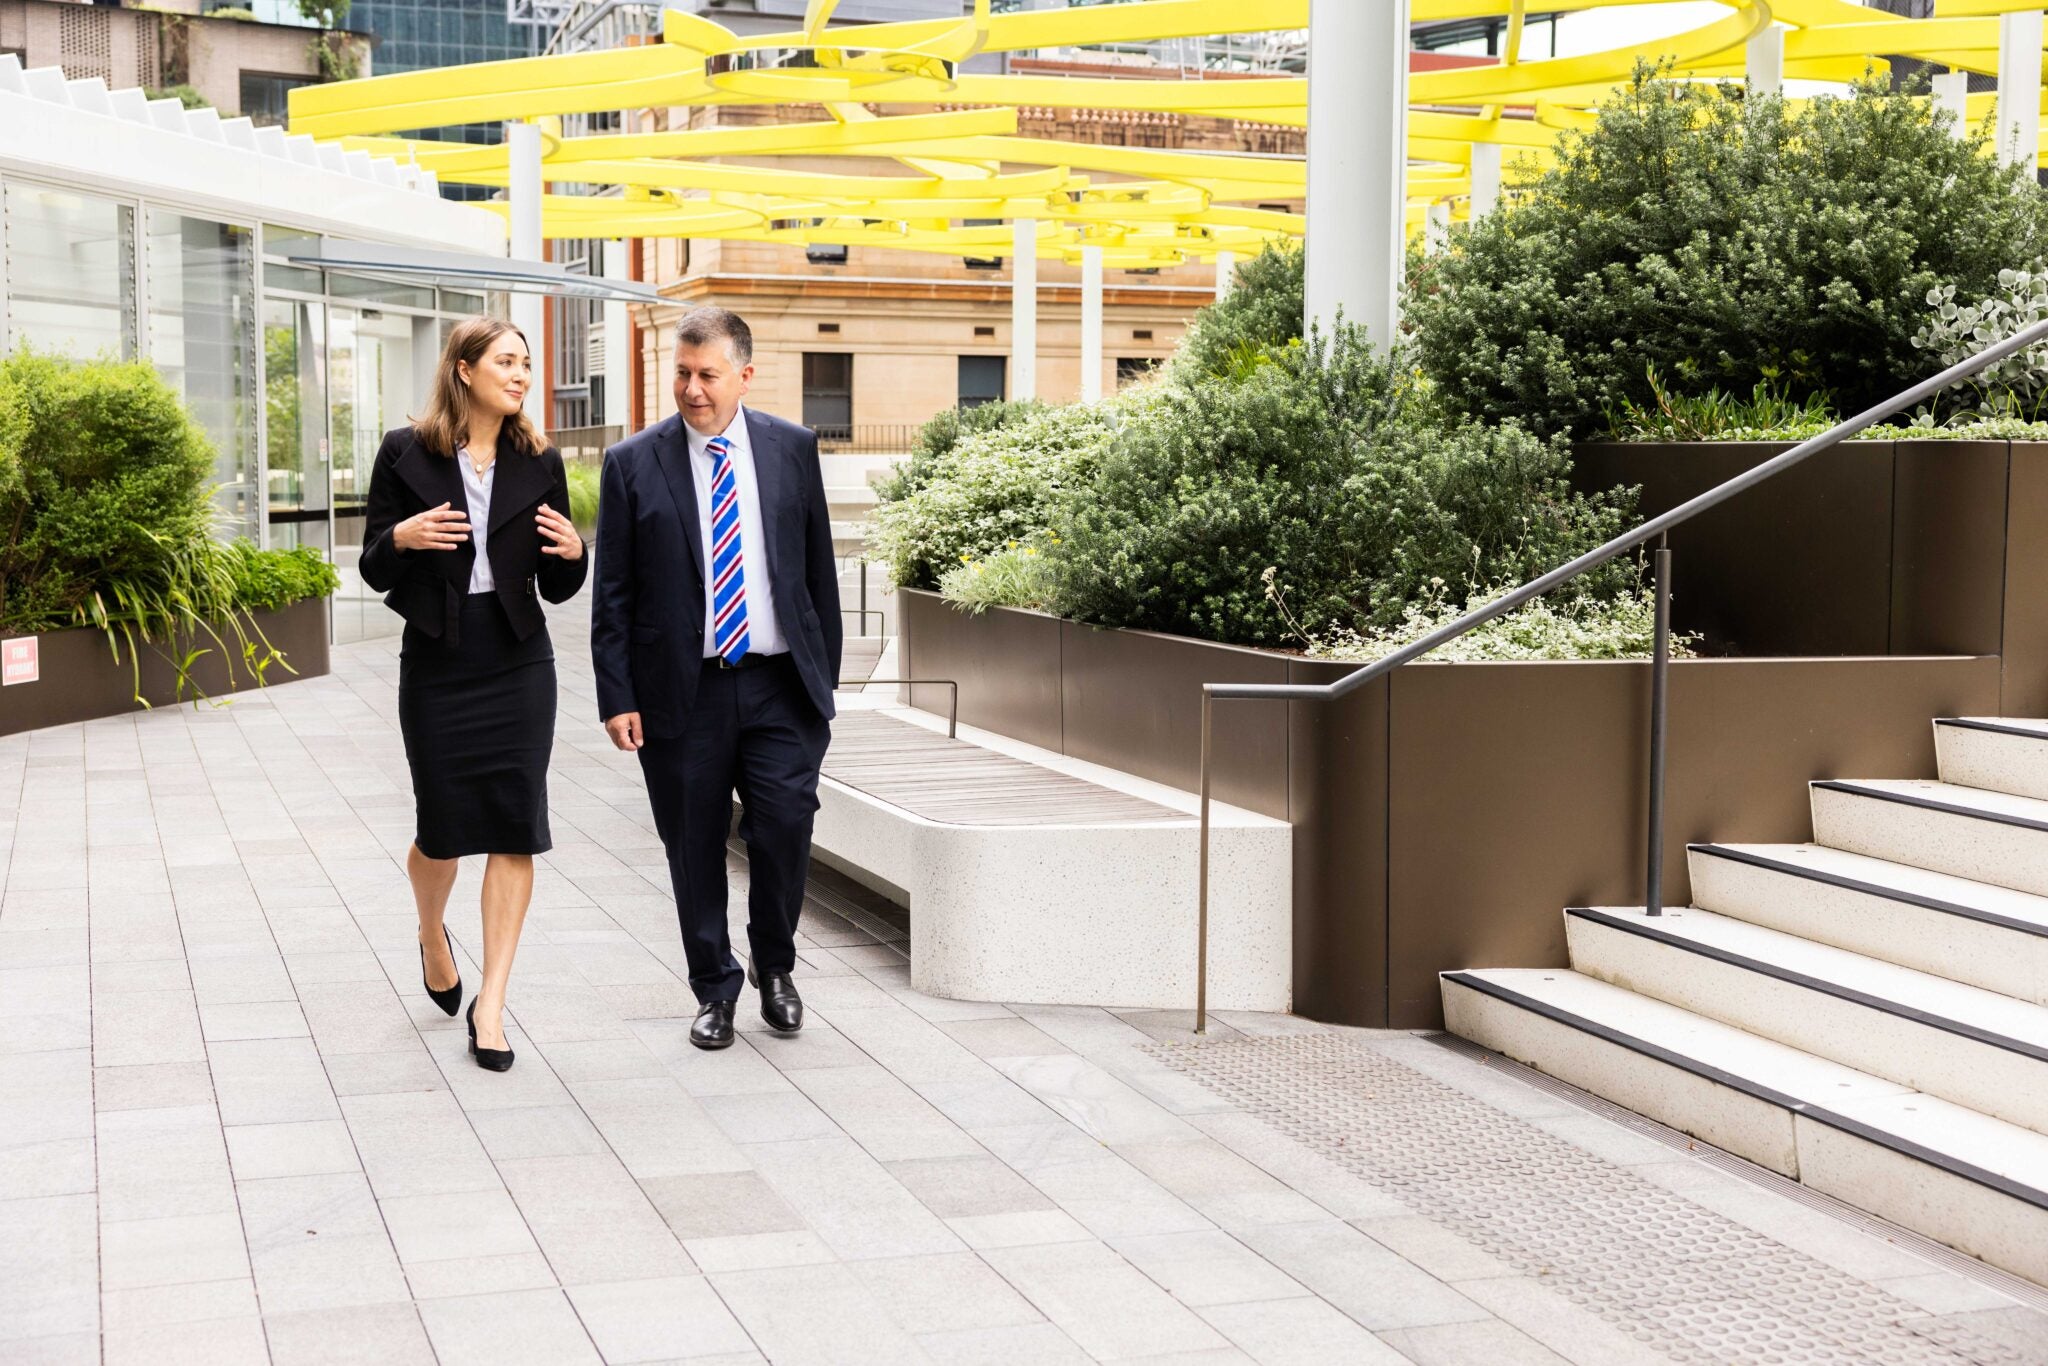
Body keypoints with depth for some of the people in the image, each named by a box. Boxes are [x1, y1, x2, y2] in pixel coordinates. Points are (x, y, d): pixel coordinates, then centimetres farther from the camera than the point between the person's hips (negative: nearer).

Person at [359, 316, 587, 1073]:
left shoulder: (538, 463, 5)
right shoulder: (406, 454, -1)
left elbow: (556, 589, 7)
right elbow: (374, 570, 1)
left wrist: (571, 551, -14)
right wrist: (401, 538, -20)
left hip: (518, 663, 2)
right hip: (436, 662, -2)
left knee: (515, 828, -4)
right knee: (442, 827, 7)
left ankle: (491, 1004, 3)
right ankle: (432, 935, 41)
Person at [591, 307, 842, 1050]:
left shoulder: (793, 449, 5)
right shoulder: (632, 464, 0)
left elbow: (819, 570, 10)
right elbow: (612, 594, 1)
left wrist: (825, 674, 7)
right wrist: (617, 698, -4)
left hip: (780, 685, 1)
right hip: (683, 691, 0)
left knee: (785, 826, -9)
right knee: (694, 847, 5)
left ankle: (774, 963, 16)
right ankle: (715, 988, 22)